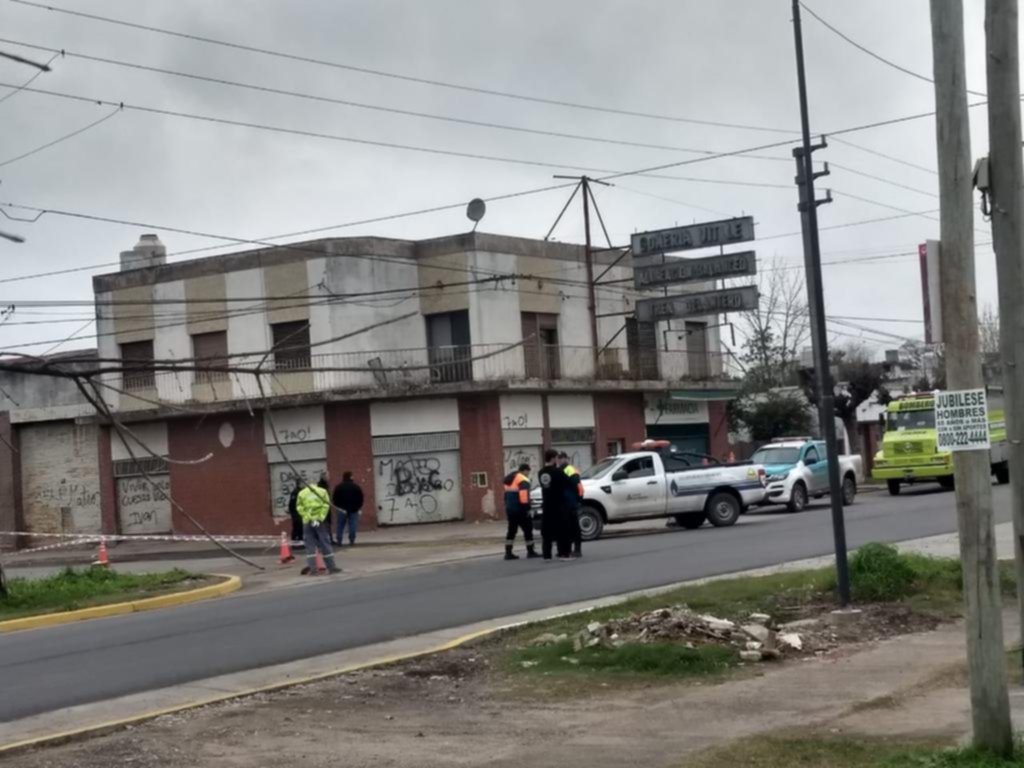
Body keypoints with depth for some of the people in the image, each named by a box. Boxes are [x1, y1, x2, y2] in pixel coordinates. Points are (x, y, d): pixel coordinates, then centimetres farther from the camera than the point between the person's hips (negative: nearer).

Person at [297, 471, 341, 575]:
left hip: (307, 523, 1)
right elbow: (326, 506, -8)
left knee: (310, 546, 5)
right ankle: (331, 567, 11)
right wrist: (320, 519, -10)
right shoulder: (322, 492, 2)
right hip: (320, 522, -1)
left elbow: (300, 508, -4)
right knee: (325, 545, 7)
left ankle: (312, 568, -1)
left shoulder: (302, 493, 6)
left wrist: (308, 517, -8)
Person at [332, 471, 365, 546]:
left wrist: (338, 507, 5)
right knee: (352, 525, 2)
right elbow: (361, 498, 3)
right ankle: (352, 540, -3)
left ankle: (339, 541, 1)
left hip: (342, 509, -1)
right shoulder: (356, 486, 3)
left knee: (340, 526, 5)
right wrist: (359, 507, 10)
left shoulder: (338, 487, 0)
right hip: (354, 509, 1)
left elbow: (335, 499, -4)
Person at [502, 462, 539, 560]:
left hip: (509, 509, 9)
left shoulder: (509, 479, 19)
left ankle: (508, 553, 8)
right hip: (519, 509, -9)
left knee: (512, 530, 11)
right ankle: (530, 551, 1)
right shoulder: (523, 480, -11)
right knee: (527, 529, -1)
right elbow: (524, 496, -22)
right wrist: (527, 508, -20)